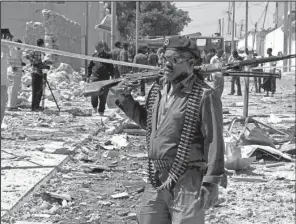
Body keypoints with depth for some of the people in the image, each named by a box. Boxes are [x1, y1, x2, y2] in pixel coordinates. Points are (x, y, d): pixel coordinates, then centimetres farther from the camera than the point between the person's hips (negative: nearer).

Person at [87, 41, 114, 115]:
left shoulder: (107, 56, 5)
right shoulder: (94, 56, 9)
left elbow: (111, 67, 9)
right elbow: (90, 66, 16)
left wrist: (112, 76, 3)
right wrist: (88, 76, 11)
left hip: (105, 78, 0)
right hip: (95, 78, 0)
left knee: (103, 96, 1)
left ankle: (101, 111, 12)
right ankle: (94, 107, 9)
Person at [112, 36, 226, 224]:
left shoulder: (204, 96, -14)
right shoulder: (158, 91, 9)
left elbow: (214, 141, -16)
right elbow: (147, 121, 26)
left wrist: (211, 182, -19)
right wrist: (126, 101, 11)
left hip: (187, 182, -7)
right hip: (157, 180, 8)